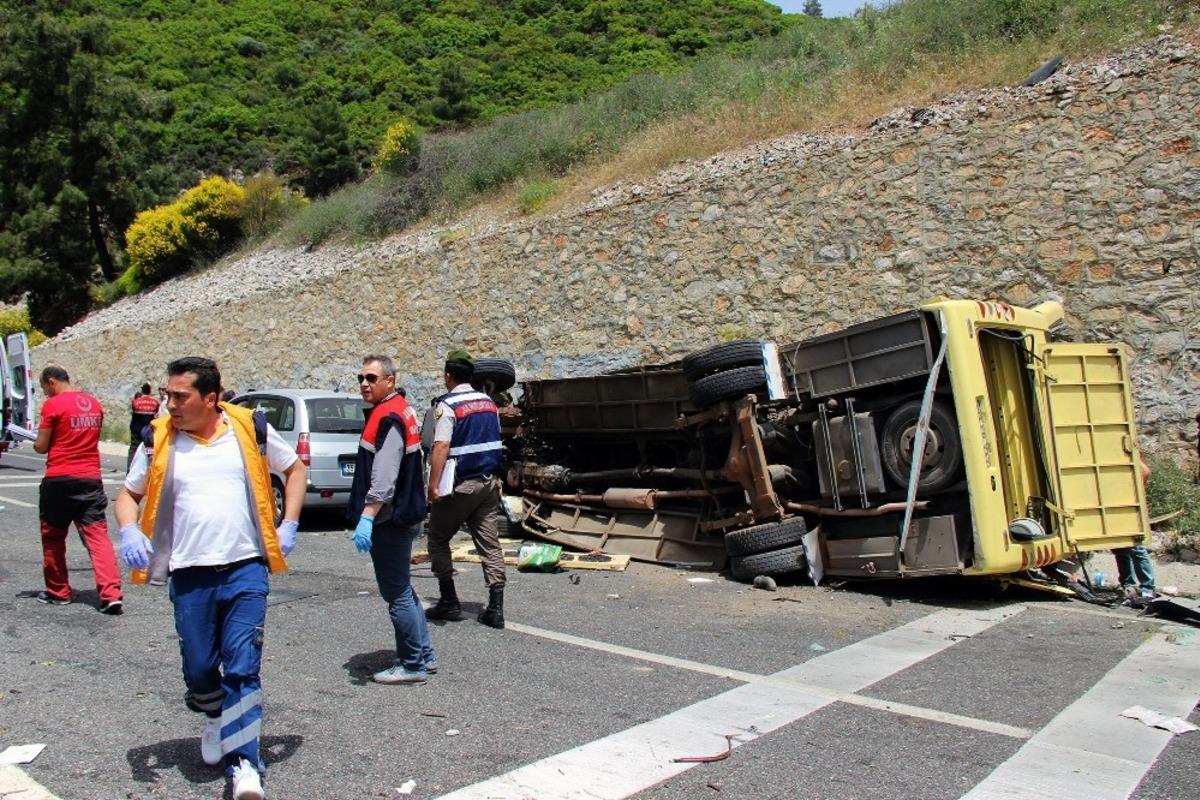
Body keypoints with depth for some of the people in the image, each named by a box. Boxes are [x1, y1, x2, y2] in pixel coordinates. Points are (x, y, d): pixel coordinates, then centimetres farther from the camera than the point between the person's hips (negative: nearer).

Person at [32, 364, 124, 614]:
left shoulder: (53, 404, -7)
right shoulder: (94, 403, 10)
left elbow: (41, 446, -4)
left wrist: (35, 442, 16)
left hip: (59, 479, -4)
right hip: (91, 478, 4)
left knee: (53, 537, 14)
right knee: (98, 535, -1)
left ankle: (58, 592, 23)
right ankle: (112, 595, -13)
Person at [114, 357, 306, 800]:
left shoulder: (251, 428, -1)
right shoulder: (158, 440, 3)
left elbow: (294, 469, 13)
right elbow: (128, 495, 14)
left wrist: (288, 525, 2)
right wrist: (129, 530, -8)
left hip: (245, 569, -2)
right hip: (189, 575, 2)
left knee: (242, 669, -5)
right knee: (199, 670, 9)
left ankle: (244, 763, 3)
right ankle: (217, 716, 41)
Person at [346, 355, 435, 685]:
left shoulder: (388, 417, -17)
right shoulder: (401, 409, 15)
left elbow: (384, 476, -27)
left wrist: (367, 517, -31)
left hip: (390, 520, -11)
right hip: (404, 515, 11)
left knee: (397, 594, -2)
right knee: (402, 589, 19)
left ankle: (412, 665, 7)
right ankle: (423, 655, 27)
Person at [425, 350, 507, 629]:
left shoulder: (447, 405, -12)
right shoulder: (488, 402, 10)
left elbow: (440, 447, -22)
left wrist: (433, 485, -22)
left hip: (460, 485, -6)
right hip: (488, 481, 6)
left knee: (438, 540, 10)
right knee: (490, 543, 5)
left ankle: (449, 602, 12)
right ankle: (495, 609, 3)